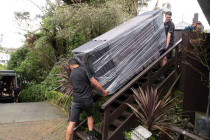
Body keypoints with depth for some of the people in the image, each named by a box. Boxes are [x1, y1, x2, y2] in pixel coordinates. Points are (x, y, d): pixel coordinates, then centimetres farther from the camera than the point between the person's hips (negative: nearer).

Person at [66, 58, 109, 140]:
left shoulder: (71, 74, 5)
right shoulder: (84, 70, -8)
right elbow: (95, 83, -13)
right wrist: (103, 92, 0)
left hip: (76, 101, 1)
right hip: (87, 100, -1)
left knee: (72, 123, 7)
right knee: (89, 116, 25)